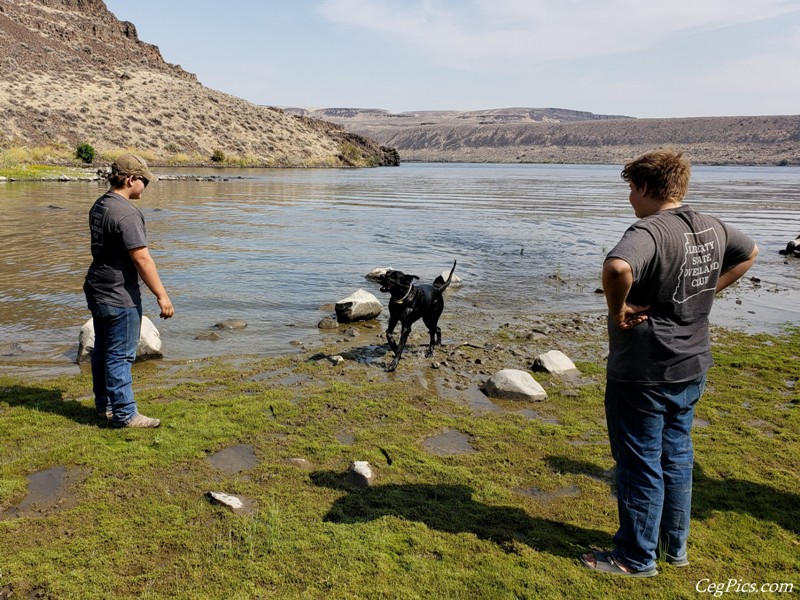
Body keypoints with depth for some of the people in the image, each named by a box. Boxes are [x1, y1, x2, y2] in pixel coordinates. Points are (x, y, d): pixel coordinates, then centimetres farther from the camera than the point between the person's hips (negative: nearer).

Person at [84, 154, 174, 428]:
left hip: (97, 291, 10)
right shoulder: (126, 213, -21)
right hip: (119, 296, -10)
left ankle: (104, 405, 32)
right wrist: (162, 296, -20)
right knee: (120, 354, -2)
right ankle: (124, 414, 7)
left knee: (102, 350, 18)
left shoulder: (99, 206, 10)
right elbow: (141, 259, -24)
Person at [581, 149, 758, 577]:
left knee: (640, 463, 5)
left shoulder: (648, 231, -23)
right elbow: (749, 253, 25)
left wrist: (617, 309, -25)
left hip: (642, 373, -8)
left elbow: (617, 268, -43)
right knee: (676, 456, 20)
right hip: (691, 367, 9)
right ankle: (674, 546, 36)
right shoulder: (712, 229, 5)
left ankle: (636, 558, 21)